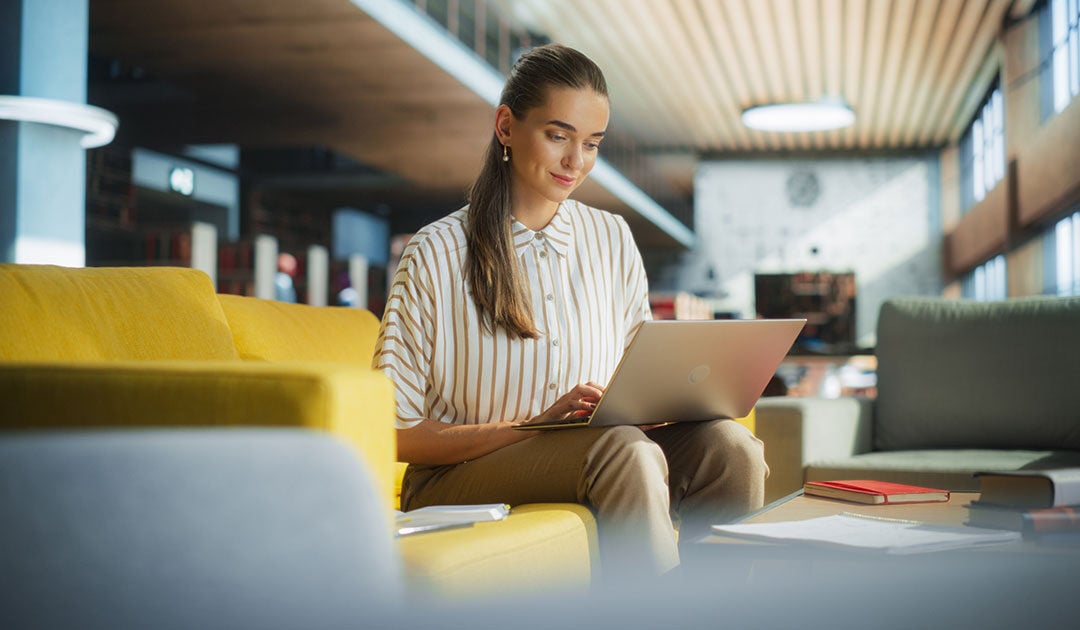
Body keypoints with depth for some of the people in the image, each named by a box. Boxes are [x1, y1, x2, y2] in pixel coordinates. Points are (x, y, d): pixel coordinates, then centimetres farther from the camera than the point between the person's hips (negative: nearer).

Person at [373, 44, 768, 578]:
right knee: (624, 449, -34)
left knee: (729, 447, -24)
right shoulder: (437, 254, -5)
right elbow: (397, 433, -8)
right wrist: (535, 426, -20)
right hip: (458, 482, -5)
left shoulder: (613, 239, 11)